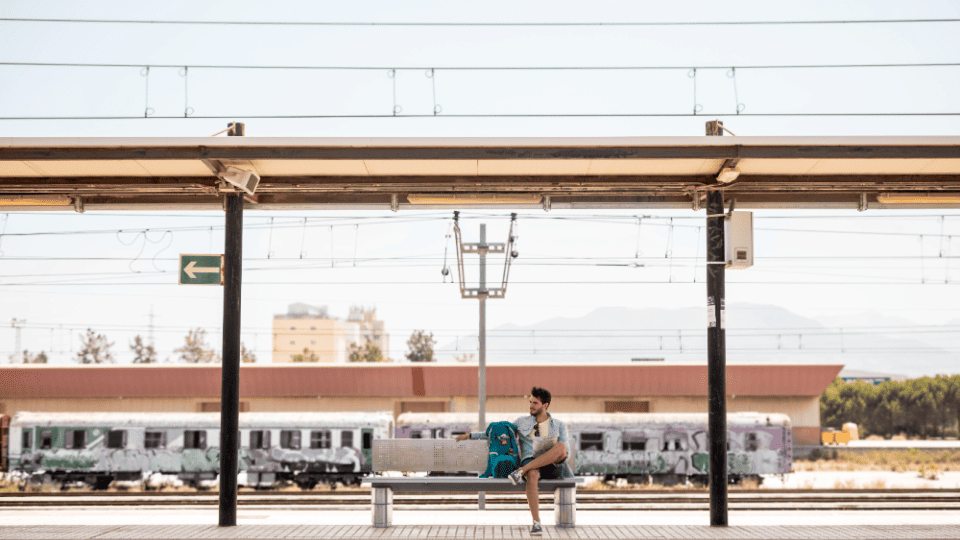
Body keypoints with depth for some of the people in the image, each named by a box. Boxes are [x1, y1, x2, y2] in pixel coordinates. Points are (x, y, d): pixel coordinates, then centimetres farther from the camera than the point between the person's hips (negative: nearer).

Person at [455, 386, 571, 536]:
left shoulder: (559, 426, 14)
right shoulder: (522, 422, 15)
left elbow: (564, 453, 12)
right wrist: (470, 435, 13)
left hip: (552, 468, 1)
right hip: (531, 465, -1)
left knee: (560, 446, -34)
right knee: (532, 475, -41)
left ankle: (521, 471, -30)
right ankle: (536, 524, -40)